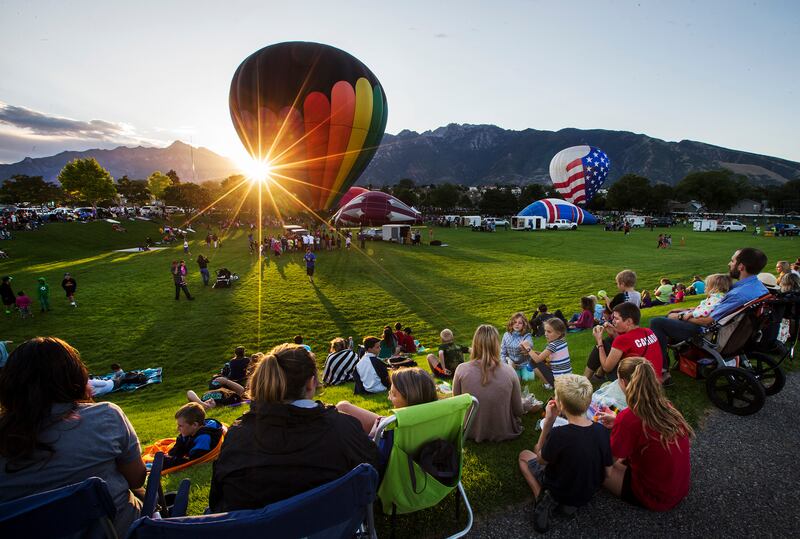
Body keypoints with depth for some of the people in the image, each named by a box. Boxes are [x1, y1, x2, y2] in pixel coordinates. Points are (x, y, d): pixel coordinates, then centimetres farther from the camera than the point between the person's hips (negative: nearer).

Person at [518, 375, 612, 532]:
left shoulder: (557, 435, -35)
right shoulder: (601, 430, -21)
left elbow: (541, 460, -14)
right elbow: (607, 473, -7)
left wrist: (548, 421, -21)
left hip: (560, 492, -4)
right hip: (589, 494, 5)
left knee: (524, 455, 20)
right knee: (541, 449, 25)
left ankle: (543, 497, 1)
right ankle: (571, 501, 11)